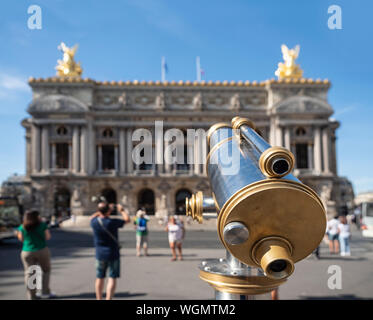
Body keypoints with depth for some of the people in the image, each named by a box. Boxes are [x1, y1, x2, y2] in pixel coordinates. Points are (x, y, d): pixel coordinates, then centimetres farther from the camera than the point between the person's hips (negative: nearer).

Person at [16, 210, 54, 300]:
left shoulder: (22, 227, -3)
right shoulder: (42, 225, -7)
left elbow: (21, 239, 8)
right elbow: (48, 237, 3)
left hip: (27, 252, 2)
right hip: (42, 251, -2)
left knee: (29, 273, 9)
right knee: (45, 270, 14)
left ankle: (31, 295, 11)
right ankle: (45, 292, 12)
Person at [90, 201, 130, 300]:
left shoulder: (94, 222, -9)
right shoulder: (112, 222, -21)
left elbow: (92, 217, 18)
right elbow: (127, 219, -4)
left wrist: (101, 211, 19)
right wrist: (122, 210, 12)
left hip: (100, 254, 4)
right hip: (113, 254, -4)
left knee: (100, 278, 16)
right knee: (112, 278, 0)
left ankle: (99, 299, 24)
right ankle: (108, 299, -7)